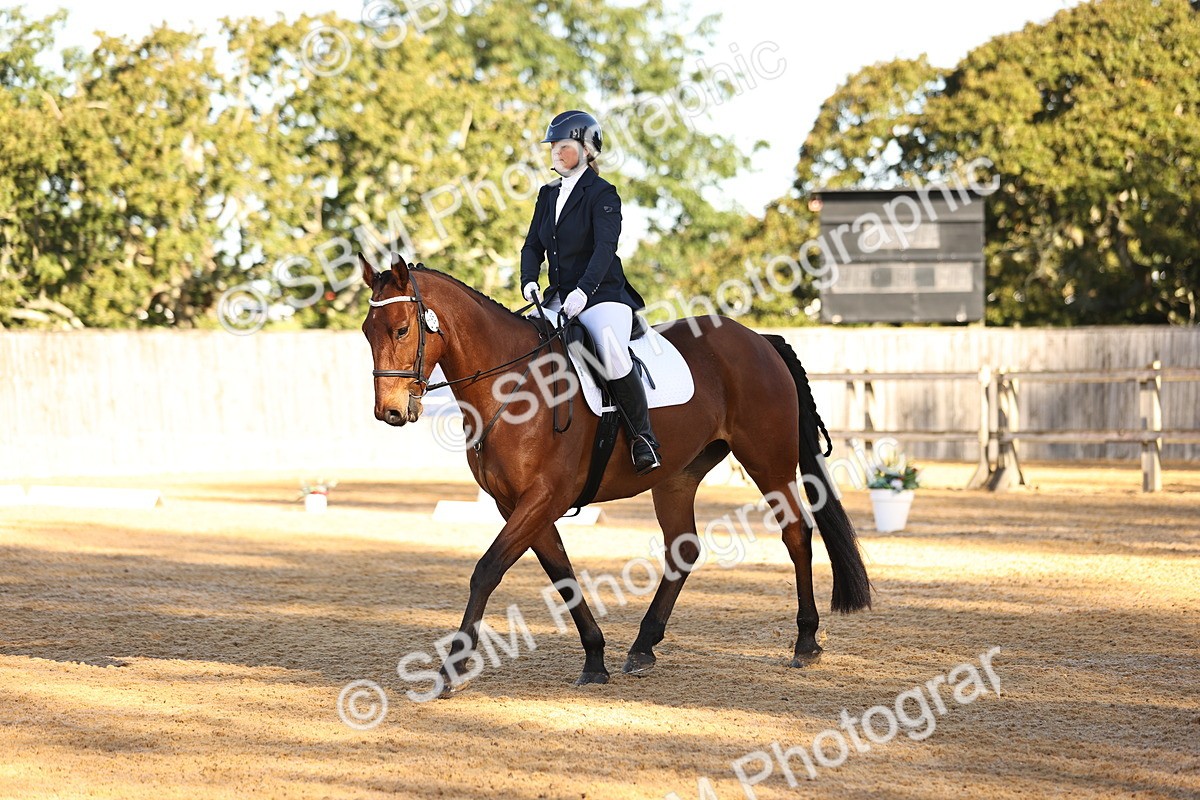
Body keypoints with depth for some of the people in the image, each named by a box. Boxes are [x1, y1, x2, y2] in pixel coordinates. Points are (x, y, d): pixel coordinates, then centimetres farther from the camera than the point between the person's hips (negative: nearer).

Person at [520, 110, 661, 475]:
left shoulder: (602, 194, -6)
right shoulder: (548, 195, 16)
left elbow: (605, 248, -18)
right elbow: (533, 245, 14)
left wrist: (584, 290, -33)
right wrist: (529, 280, -8)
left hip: (602, 296, -8)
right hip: (559, 300, 8)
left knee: (612, 353, -33)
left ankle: (643, 437, -21)